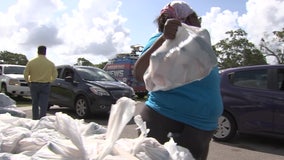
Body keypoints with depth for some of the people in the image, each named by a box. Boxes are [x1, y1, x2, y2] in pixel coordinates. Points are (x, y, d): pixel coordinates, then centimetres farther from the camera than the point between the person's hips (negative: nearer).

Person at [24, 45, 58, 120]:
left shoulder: (31, 62, -3)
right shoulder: (50, 63, -3)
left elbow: (25, 74, -3)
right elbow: (55, 75, 2)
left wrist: (29, 81, 15)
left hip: (34, 85, 1)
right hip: (45, 86, -1)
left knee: (35, 104, 14)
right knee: (43, 105, 0)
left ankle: (35, 120, 21)